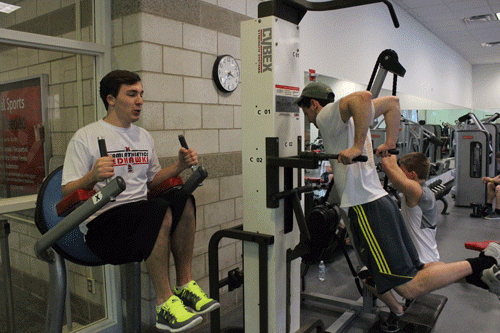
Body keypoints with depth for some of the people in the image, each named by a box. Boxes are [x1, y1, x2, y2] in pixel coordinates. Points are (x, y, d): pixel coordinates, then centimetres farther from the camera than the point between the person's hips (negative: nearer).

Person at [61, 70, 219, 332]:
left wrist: (180, 166, 4)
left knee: (184, 200, -23)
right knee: (159, 209, -34)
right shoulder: (85, 137, -2)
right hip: (101, 223, -6)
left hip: (141, 218, 6)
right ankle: (165, 305, -23)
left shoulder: (144, 136, 17)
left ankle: (185, 285, -13)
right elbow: (67, 193, -6)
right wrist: (92, 176, -27)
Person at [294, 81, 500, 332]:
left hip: (366, 208, -10)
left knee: (410, 287, -9)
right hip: (379, 202, 10)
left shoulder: (327, 115, -6)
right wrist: (390, 142, 21)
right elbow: (392, 102, 25)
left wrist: (357, 147, -28)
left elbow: (362, 97, -26)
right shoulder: (348, 116, 20)